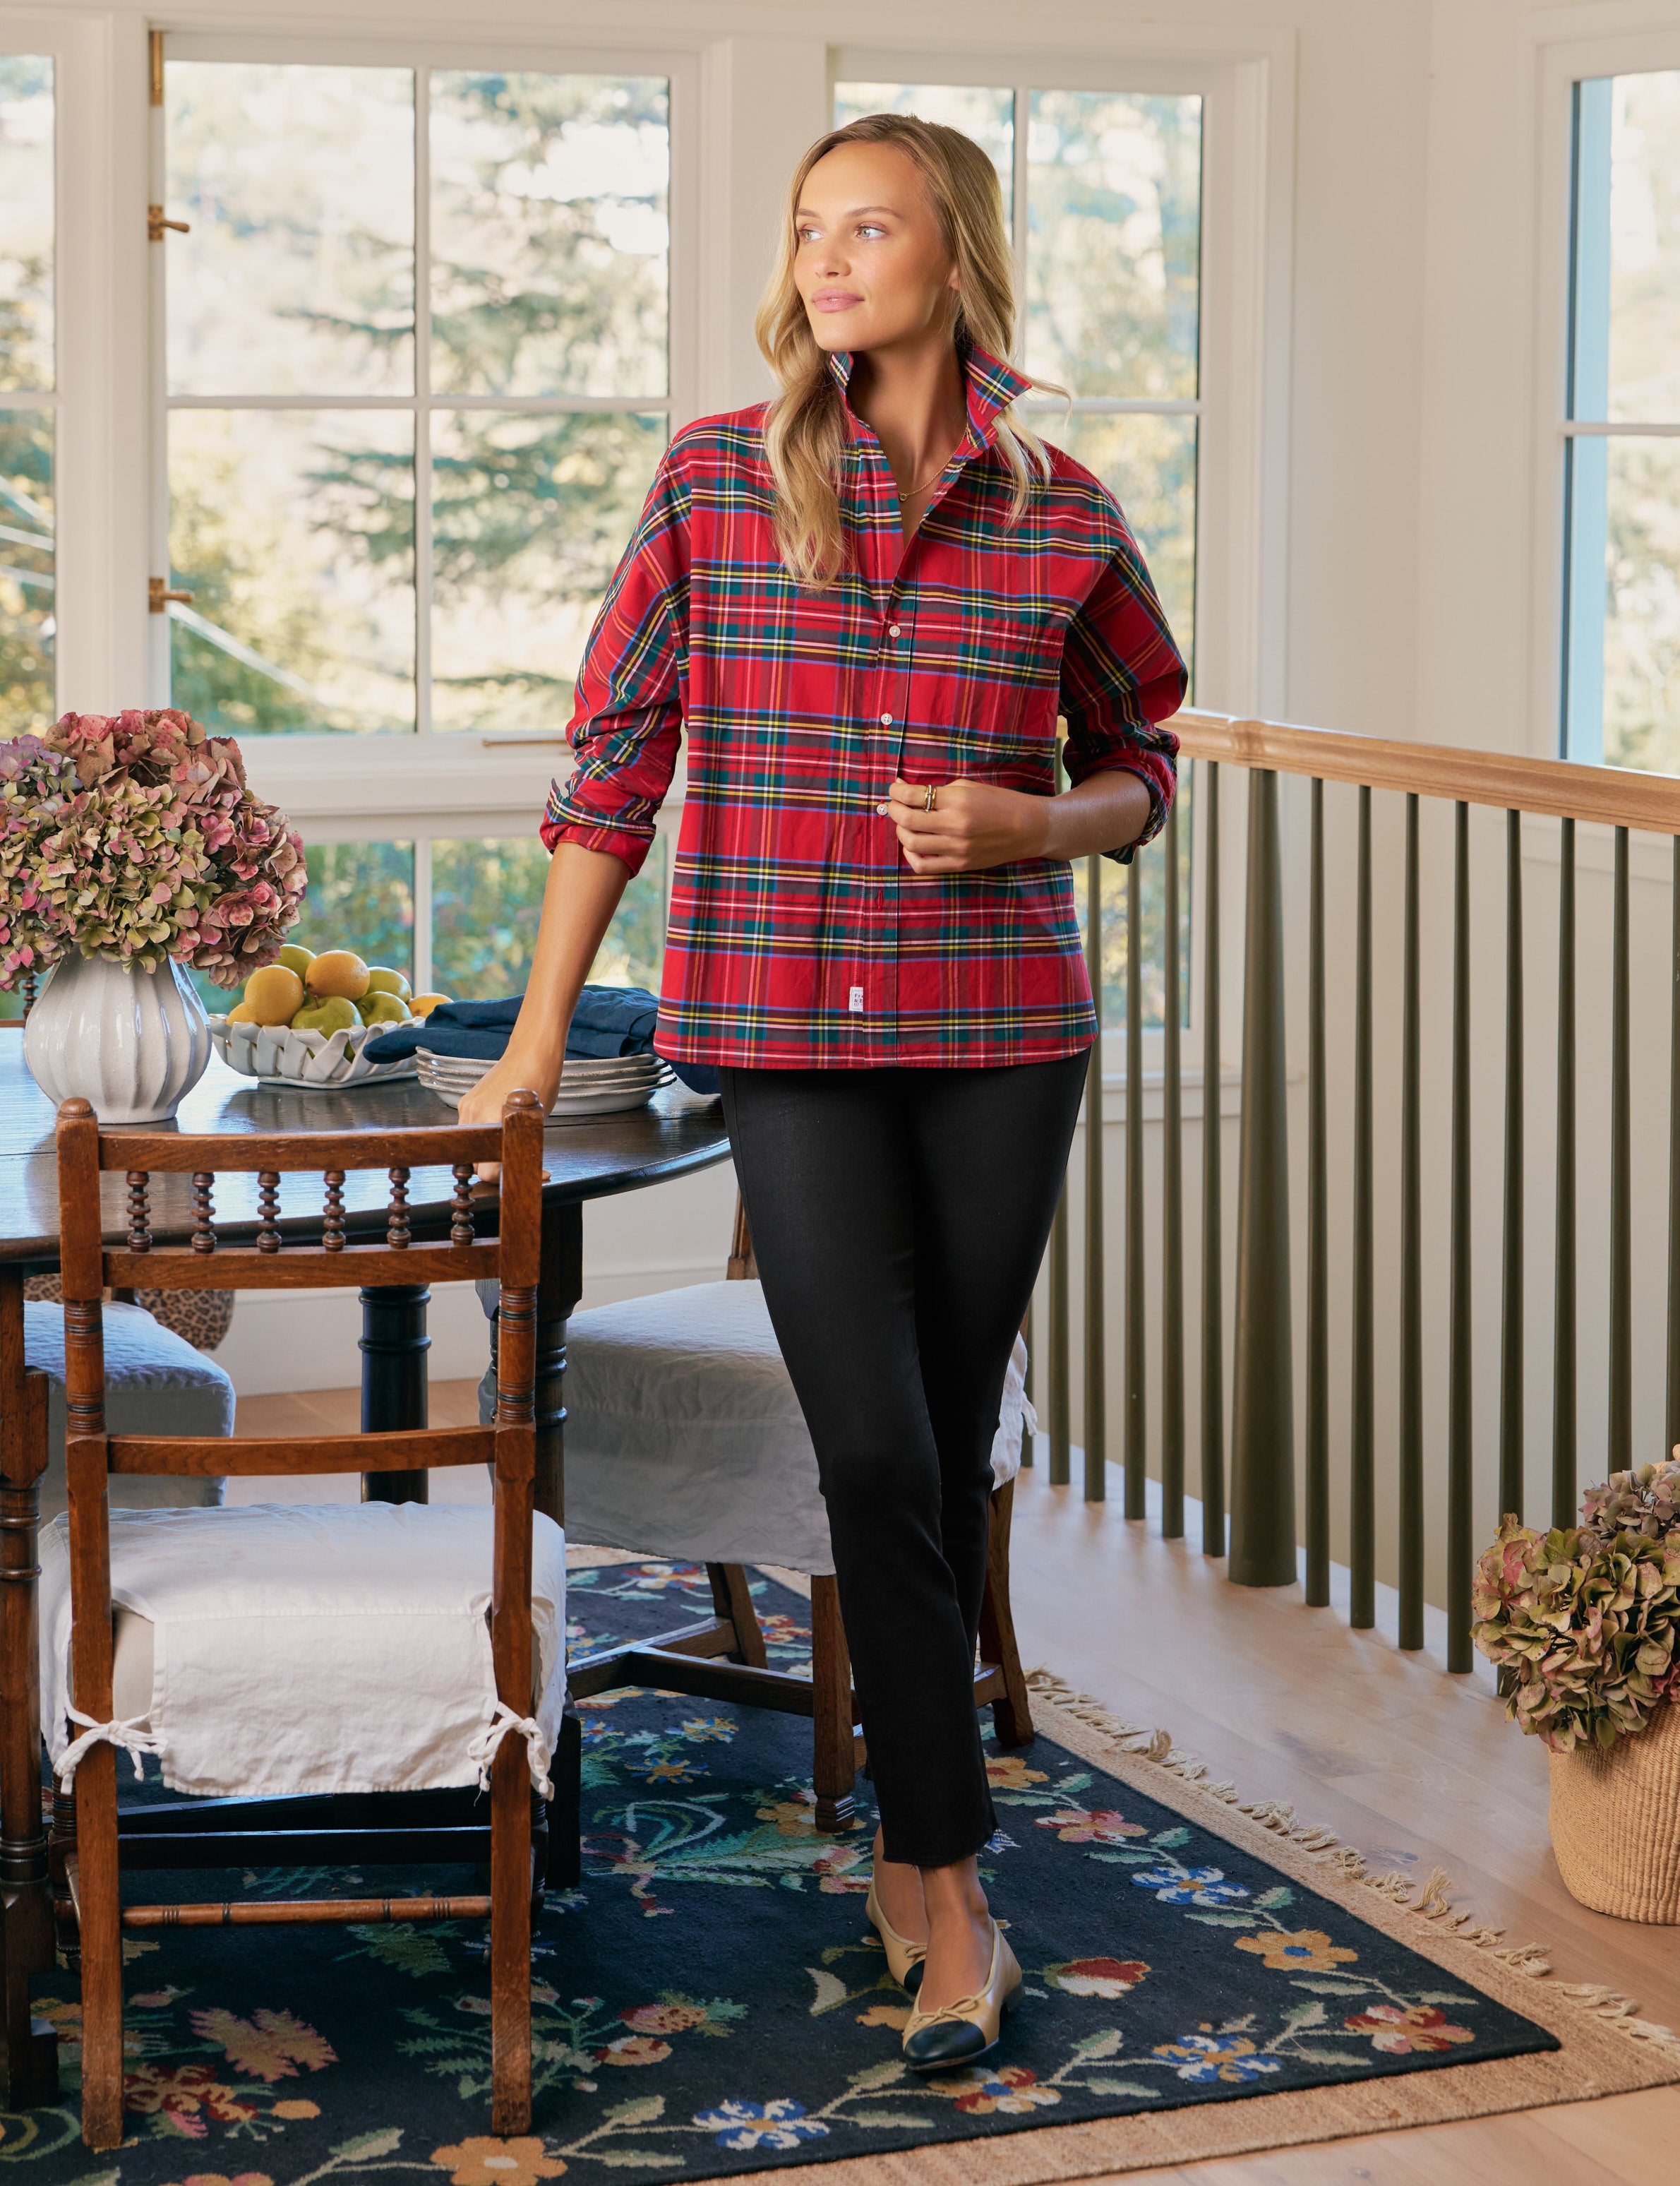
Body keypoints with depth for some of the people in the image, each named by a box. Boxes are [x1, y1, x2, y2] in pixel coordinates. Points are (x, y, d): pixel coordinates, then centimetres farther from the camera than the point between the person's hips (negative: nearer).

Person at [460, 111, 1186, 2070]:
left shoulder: (1063, 517, 2)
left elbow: (1141, 767, 13)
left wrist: (1029, 825, -9)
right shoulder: (715, 481, 0)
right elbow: (615, 762, 1)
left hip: (1001, 1034, 1)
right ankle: (955, 1897, 0)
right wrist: (536, 1042, -1)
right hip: (787, 1034, -1)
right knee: (876, 1454, -8)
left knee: (949, 1456, 8)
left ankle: (907, 1835, 26)